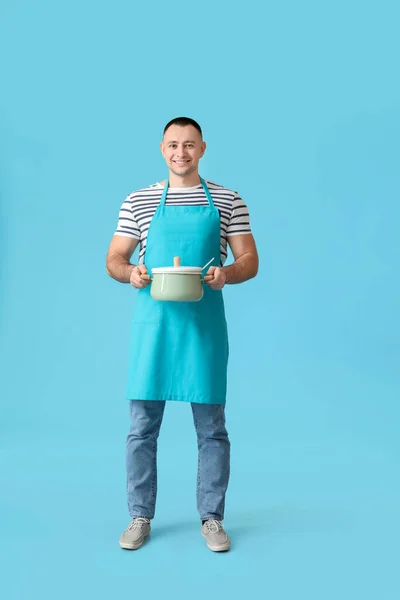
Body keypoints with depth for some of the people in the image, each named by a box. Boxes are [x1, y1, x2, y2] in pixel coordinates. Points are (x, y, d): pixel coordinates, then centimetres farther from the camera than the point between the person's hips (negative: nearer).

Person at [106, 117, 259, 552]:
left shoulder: (227, 201, 6)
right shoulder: (138, 202, 7)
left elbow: (250, 262, 5)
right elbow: (113, 259, 9)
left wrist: (226, 274, -17)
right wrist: (131, 273, -14)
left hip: (205, 324, 0)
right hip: (152, 323, 1)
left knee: (211, 427, 7)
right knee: (142, 426, 6)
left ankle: (212, 519, 24)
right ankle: (140, 517, 25)